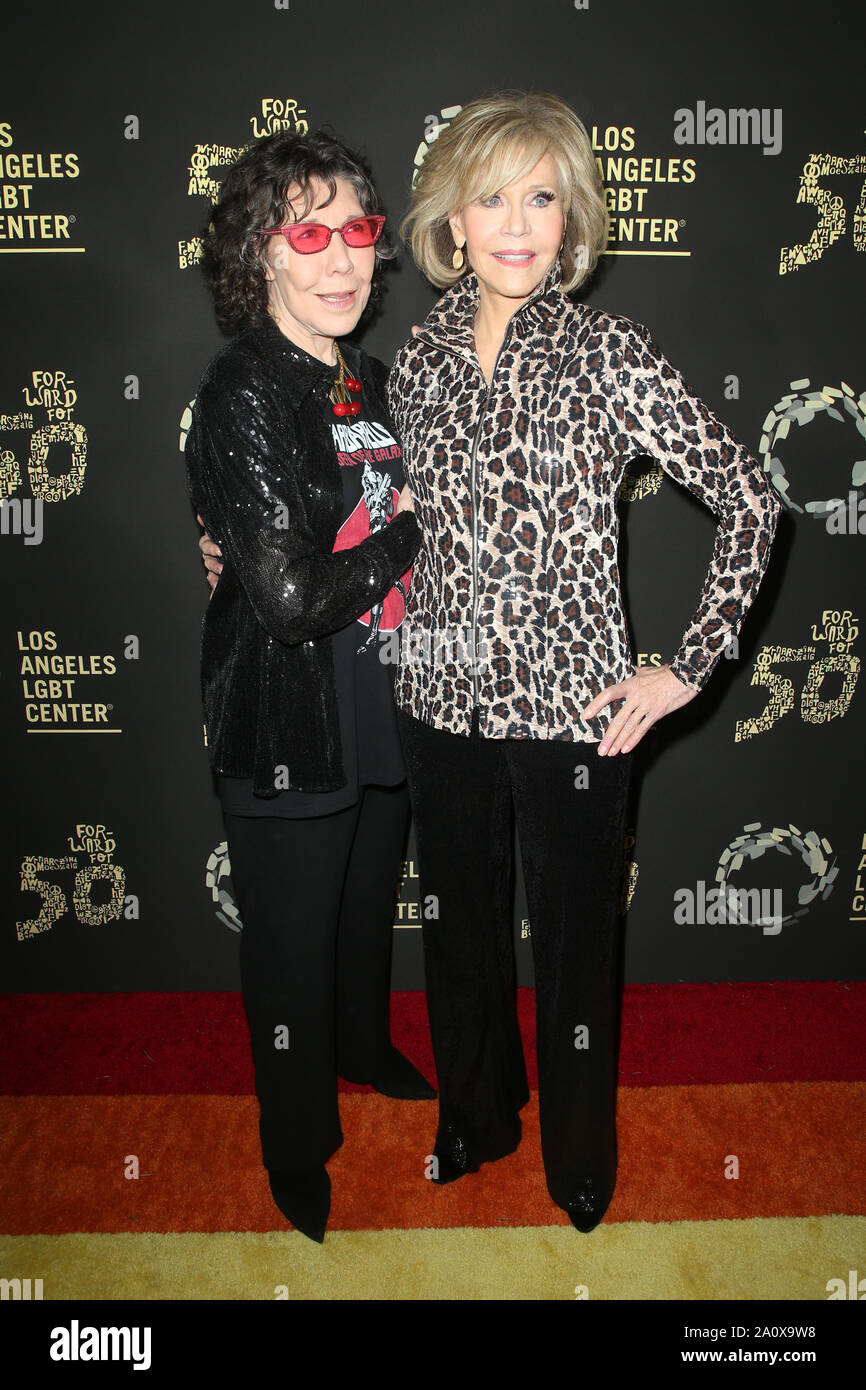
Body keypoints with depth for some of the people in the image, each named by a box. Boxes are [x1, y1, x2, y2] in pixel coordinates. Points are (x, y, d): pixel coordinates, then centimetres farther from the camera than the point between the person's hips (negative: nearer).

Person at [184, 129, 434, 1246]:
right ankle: (299, 1158, 36)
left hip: (383, 711, 7)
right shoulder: (242, 397, -19)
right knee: (293, 952, 11)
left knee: (369, 912, 26)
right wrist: (409, 528, -15)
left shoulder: (368, 382, 6)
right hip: (290, 734, -7)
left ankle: (363, 1050, 55)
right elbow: (290, 597, -27)